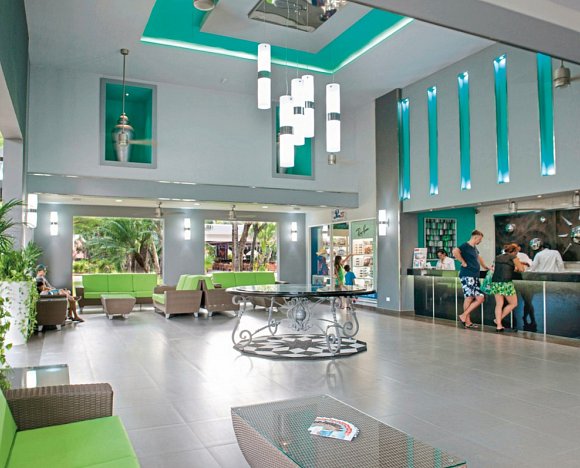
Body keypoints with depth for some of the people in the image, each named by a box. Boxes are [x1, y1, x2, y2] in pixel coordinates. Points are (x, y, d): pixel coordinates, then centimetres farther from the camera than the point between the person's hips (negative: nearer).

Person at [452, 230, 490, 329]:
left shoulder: (475, 248, 21)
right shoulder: (465, 246, -8)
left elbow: (478, 257, 41)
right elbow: (455, 252, -28)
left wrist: (485, 267, 40)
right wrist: (463, 262, -20)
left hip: (475, 277, 9)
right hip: (467, 276, -9)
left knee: (480, 298, 4)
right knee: (469, 298, -7)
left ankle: (464, 316, 11)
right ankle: (467, 321, 2)